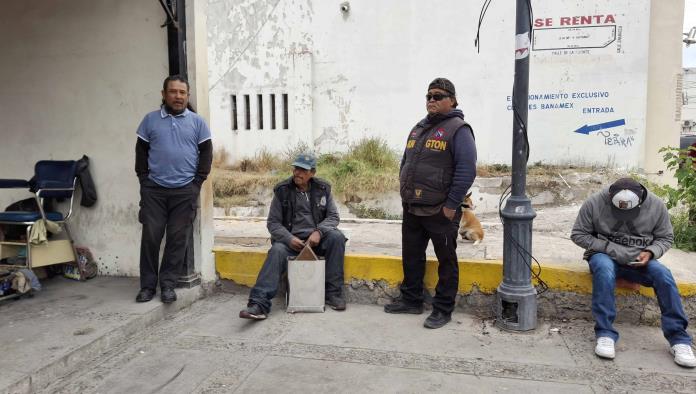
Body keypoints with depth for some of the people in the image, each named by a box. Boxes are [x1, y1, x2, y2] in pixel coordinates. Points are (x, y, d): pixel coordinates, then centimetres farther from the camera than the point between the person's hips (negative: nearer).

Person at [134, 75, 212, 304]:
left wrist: (198, 180, -1)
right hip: (154, 189, 1)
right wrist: (144, 178, 3)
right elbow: (141, 150, 11)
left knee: (178, 239, 2)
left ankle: (168, 284, 13)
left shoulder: (197, 121, 6)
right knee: (150, 237, 1)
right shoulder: (150, 120, 7)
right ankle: (147, 285, 13)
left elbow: (206, 152, 7)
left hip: (185, 190, 0)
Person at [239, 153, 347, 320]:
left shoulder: (323, 189, 3)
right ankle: (259, 303, -40)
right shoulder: (282, 190, -1)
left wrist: (319, 232, -17)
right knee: (277, 251, -32)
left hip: (317, 238, 1)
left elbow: (333, 216, 4)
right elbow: (273, 222, 0)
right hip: (291, 239, -1)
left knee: (336, 236, -28)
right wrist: (289, 239, -19)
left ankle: (333, 293, -20)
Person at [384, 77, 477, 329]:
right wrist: (405, 192, 13)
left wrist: (451, 205, -19)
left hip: (441, 212, -8)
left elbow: (467, 169, -17)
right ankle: (411, 300, 31)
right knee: (411, 256, 16)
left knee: (446, 260, 6)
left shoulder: (458, 129, -10)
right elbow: (406, 162, 22)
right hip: (411, 209, 8)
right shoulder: (419, 128, 15)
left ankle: (443, 309, 17)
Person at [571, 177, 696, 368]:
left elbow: (666, 238, 6)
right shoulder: (595, 202, -13)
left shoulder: (656, 205, -6)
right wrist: (609, 248, -17)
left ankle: (679, 339, -18)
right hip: (604, 256, -2)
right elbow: (578, 234, -6)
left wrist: (651, 252, -15)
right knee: (604, 270, -36)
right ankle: (605, 334, -34)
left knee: (663, 274, -27)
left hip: (639, 260, 2)